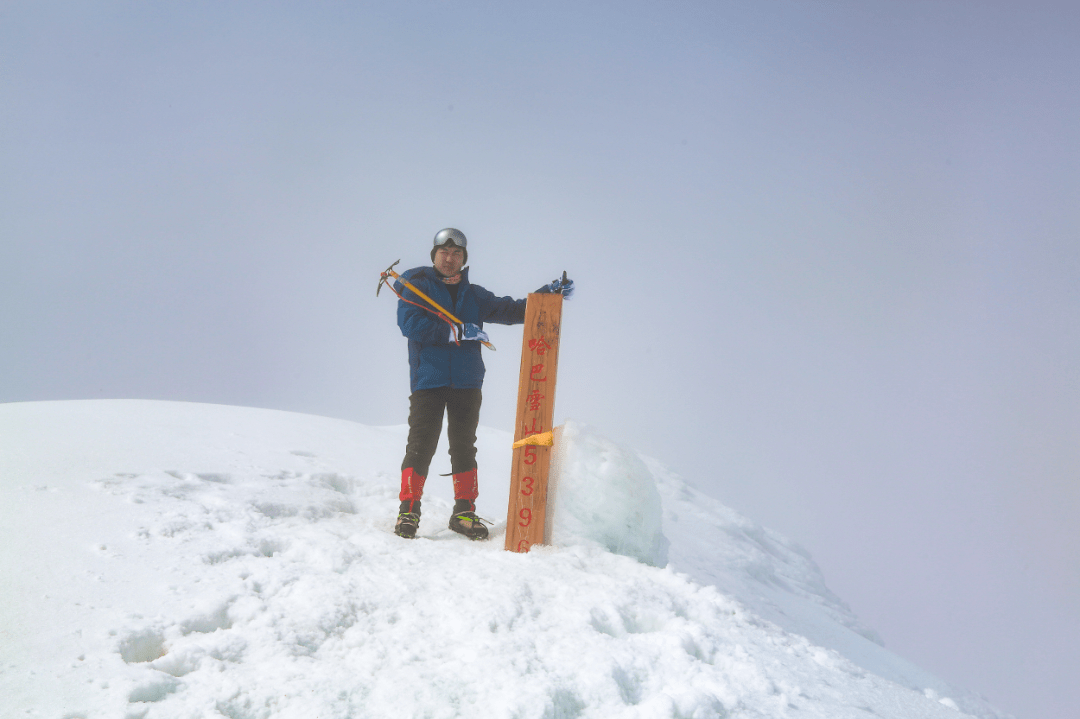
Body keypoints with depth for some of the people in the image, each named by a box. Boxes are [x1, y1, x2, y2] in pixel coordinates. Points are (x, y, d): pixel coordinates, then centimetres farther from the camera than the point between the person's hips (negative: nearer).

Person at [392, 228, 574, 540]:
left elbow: (510, 311, 20)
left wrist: (545, 295, 5)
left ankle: (464, 512, 13)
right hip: (428, 380, -4)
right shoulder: (417, 286, 5)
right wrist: (456, 332, -17)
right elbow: (410, 322, -10)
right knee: (421, 444, -7)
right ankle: (409, 510, 2)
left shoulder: (474, 295, 19)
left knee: (464, 446, 7)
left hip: (466, 382, 4)